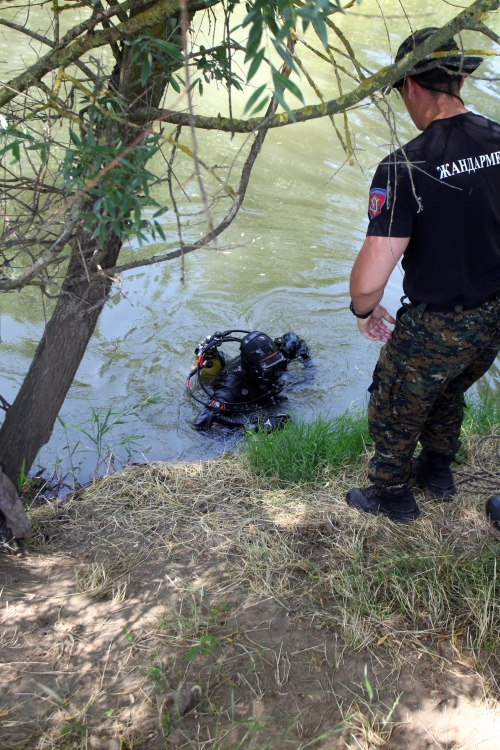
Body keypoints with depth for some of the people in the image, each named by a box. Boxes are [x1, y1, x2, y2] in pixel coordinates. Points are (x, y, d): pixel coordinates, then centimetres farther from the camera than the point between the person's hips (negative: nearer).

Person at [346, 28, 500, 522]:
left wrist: (363, 310, -9)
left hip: (434, 329, -6)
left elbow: (369, 278, -31)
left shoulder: (404, 168, -26)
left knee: (395, 412, 21)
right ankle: (437, 473, 55)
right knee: (449, 394, 33)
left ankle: (393, 496, 44)